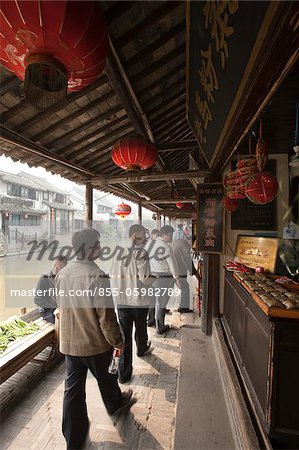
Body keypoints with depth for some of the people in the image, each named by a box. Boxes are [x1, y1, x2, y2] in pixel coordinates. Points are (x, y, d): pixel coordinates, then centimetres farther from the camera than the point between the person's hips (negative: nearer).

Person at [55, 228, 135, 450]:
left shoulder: (62, 274, -7)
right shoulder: (97, 276, -30)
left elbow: (61, 307, 6)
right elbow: (106, 315, -25)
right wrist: (118, 341, -9)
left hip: (69, 342, 4)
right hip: (95, 342, -4)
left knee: (73, 387, 20)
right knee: (105, 378, 24)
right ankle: (115, 403, 54)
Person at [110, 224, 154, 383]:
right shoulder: (140, 252, -18)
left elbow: (112, 275, 6)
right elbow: (145, 278, -22)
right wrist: (153, 278, -2)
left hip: (121, 300, 4)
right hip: (138, 299, -3)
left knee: (125, 333, 11)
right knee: (140, 328, 23)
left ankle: (124, 372, 19)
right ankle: (142, 349, 50)